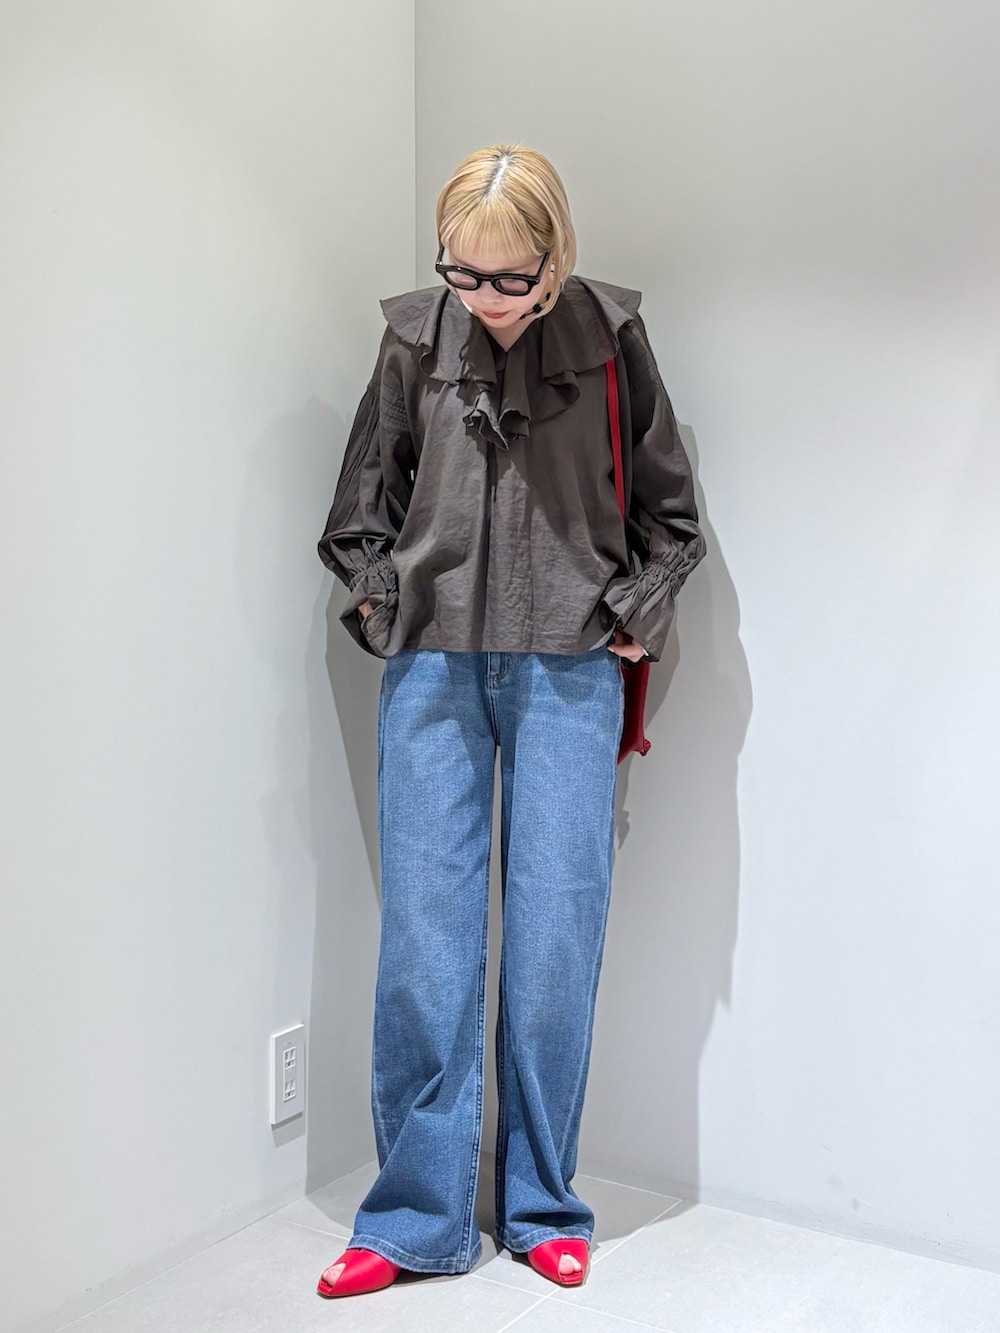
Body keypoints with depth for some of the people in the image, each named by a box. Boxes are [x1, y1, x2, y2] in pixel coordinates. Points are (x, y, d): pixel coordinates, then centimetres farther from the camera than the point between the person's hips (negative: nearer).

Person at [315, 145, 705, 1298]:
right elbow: (361, 503, 14)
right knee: (424, 934, 1)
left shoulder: (608, 337, 0)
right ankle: (416, 1217, 14)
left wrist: (633, 616, 2)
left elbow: (668, 507, 9)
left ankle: (542, 1205, 19)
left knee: (557, 934, 2)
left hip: (568, 667, -1)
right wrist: (383, 607, 5)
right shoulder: (415, 339, 3)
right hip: (433, 664, 1)